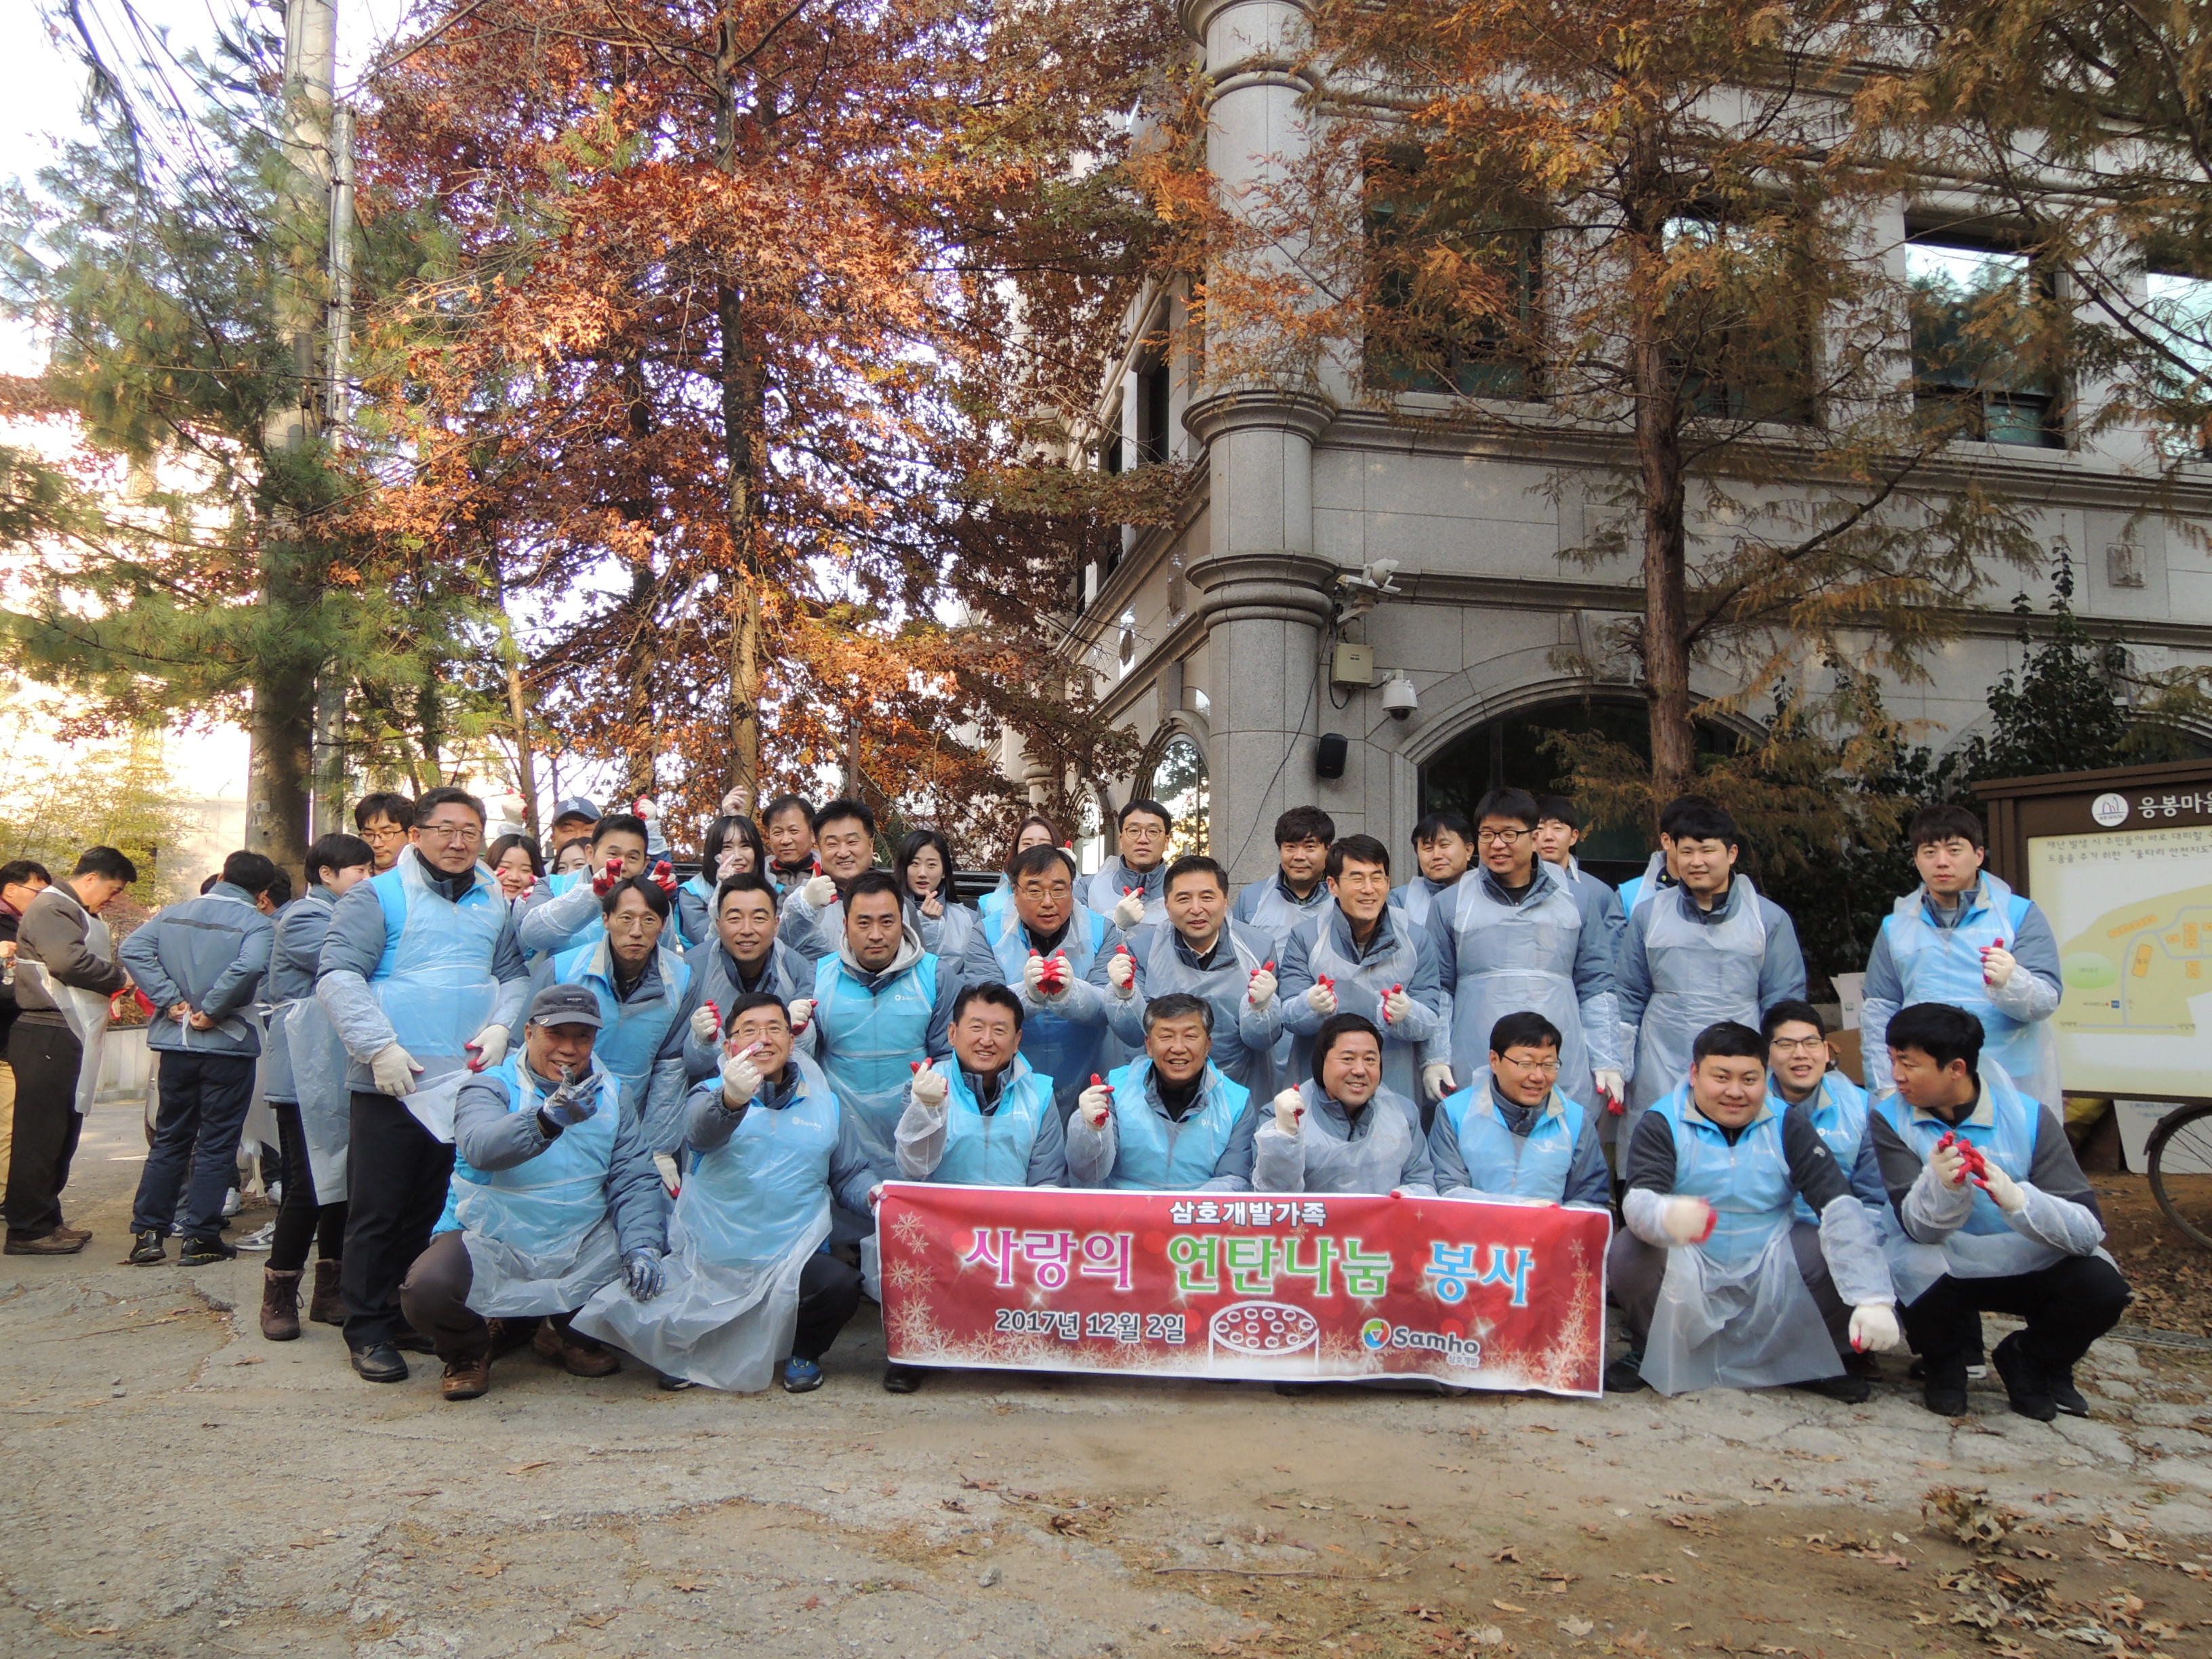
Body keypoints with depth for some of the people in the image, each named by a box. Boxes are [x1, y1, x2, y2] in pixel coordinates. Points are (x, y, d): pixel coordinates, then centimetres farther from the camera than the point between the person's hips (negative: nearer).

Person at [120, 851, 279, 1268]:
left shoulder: (174, 914, 7)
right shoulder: (256, 924, -10)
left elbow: (132, 949, -4)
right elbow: (250, 966, -29)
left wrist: (171, 1000, -6)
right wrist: (211, 1011, -16)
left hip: (177, 1042, 5)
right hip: (228, 1046, -5)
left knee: (170, 1138, 16)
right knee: (217, 1143, 4)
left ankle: (148, 1233, 16)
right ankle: (201, 1239, 6)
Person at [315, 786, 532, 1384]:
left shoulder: (494, 905, 13)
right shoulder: (379, 896, -2)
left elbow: (515, 975, 14)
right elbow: (337, 976, -9)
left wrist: (500, 1026, -5)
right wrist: (380, 1047, -16)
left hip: (466, 1082, 5)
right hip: (393, 1083, -4)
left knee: (435, 1211, 12)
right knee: (378, 1211, 1)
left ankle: (411, 1315, 24)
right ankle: (369, 1329, 12)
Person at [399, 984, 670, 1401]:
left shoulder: (610, 1093, 5)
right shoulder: (490, 1087, -7)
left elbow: (635, 1179, -4)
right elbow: (482, 1147, -30)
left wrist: (641, 1245, -22)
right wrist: (547, 1120, -49)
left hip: (581, 1248, 4)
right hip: (490, 1245, -3)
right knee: (427, 1289, -30)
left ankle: (568, 1331, 11)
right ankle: (470, 1349, 8)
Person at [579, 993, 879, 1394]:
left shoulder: (825, 1103, 13)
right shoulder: (710, 1093, 4)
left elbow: (852, 1174, 20)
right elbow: (701, 1132, -20)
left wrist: (876, 1192, -4)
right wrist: (731, 1100, -44)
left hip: (794, 1262, 1)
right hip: (708, 1261, 0)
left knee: (841, 1285, -30)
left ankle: (802, 1353, 5)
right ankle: (689, 1348, 15)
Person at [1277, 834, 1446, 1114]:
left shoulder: (1417, 941, 3)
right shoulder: (1305, 937, 0)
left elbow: (1431, 1022, -1)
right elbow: (1289, 1015, -5)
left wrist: (1407, 1014, -24)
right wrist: (1313, 1005, -28)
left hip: (1395, 1090, 1)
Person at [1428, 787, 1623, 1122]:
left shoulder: (1574, 901, 10)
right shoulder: (1451, 905, 7)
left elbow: (1595, 988, 13)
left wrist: (1606, 1062, 8)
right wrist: (1434, 1059, -1)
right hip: (1474, 1080, -1)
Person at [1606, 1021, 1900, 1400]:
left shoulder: (1788, 1125, -2)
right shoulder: (1662, 1124, -9)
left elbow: (1840, 1206, -13)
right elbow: (1639, 1200, -25)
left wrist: (1873, 1298, -27)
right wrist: (1668, 1216, -51)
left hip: (1771, 1272, 2)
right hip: (1685, 1276, -2)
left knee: (1847, 1258, -22)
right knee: (1627, 1251, -31)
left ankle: (1814, 1360, 8)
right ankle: (1647, 1352, 1)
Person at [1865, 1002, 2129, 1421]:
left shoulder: (2029, 1117, -15)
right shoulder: (1889, 1119, -15)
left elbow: (2089, 1230, -23)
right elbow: (1919, 1227, -23)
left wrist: (2016, 1197, -43)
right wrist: (1941, 1185, -45)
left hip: (2028, 1265, 1)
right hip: (1943, 1271, -1)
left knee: (2102, 1288, -27)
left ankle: (2030, 1361, 8)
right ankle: (1947, 1361, 3)